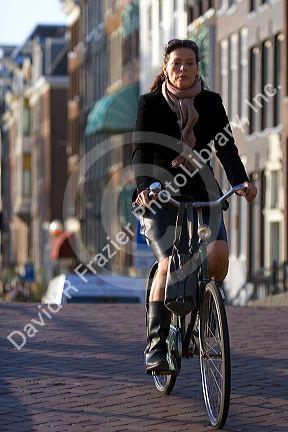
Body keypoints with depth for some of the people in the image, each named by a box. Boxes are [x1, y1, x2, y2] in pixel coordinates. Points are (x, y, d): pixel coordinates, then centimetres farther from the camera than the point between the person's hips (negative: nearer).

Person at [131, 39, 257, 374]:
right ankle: (155, 345, -14)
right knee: (168, 262, -21)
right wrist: (143, 186, -31)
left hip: (202, 193, 2)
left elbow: (226, 146, -5)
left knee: (218, 252, -21)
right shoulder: (150, 103, 0)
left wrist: (241, 181, -24)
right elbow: (140, 150, -11)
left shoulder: (210, 103, 6)